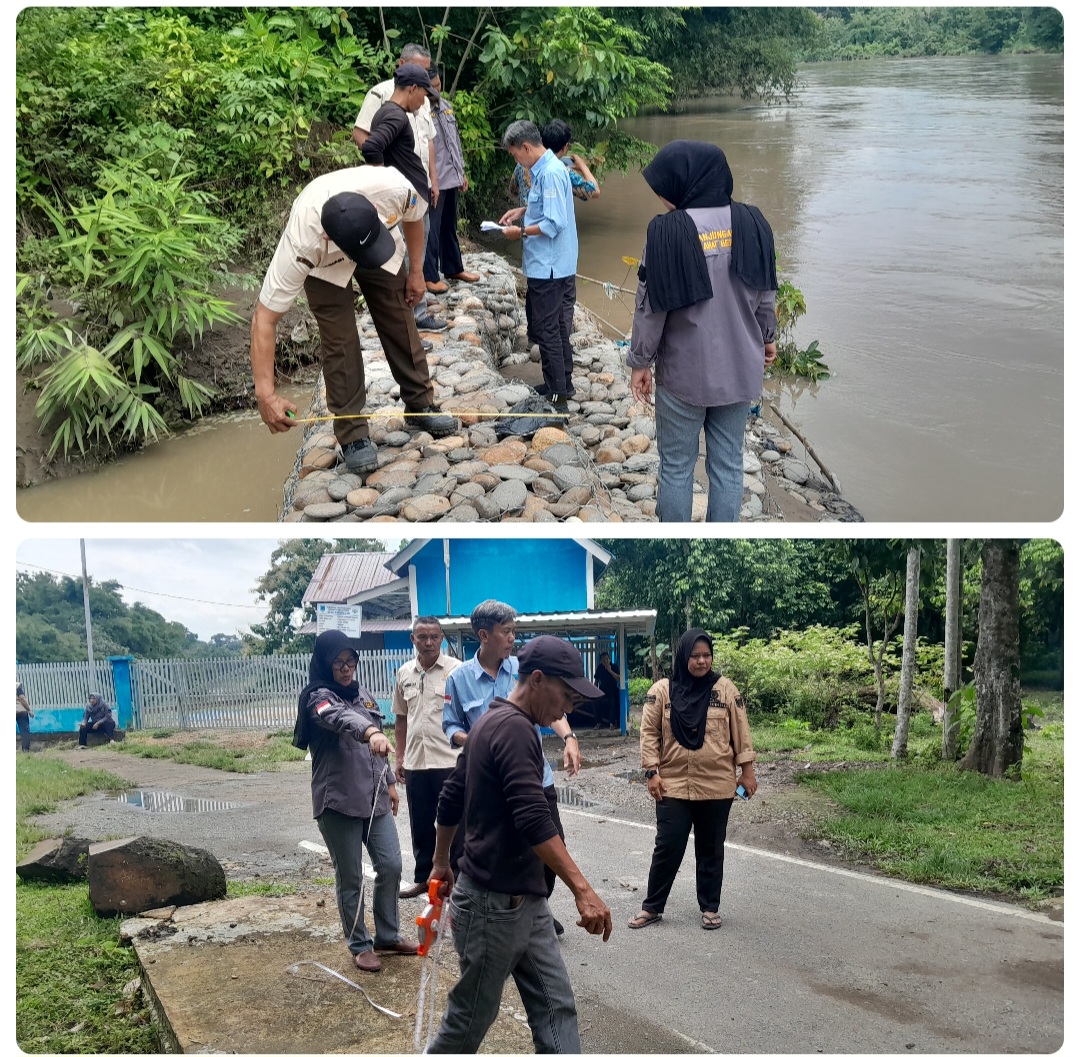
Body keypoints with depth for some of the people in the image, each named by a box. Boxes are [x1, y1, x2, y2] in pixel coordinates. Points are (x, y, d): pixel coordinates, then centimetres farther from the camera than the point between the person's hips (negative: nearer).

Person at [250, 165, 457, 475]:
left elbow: (413, 218, -12)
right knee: (340, 340, -11)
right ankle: (353, 435, 1)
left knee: (401, 326, 4)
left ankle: (421, 405, 23)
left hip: (387, 251, 3)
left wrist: (416, 272, -5)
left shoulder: (396, 189, -41)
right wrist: (266, 393, -45)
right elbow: (264, 319, -39)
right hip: (324, 264, -3)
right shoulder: (302, 244, -45)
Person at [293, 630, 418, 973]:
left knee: (390, 866, 7)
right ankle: (359, 946, 18)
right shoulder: (319, 698, -13)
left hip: (373, 798, 7)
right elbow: (342, 719, -37)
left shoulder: (362, 695, 11)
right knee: (350, 878, 3)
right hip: (338, 802, -7)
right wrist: (371, 732, -55)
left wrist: (389, 781, 20)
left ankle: (388, 937, 24)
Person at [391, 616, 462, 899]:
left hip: (449, 762, -5)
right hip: (415, 764, 5)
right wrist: (399, 758, 14)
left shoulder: (456, 670, -7)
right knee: (420, 825, 15)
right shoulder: (404, 673, 9)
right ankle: (423, 878, 28)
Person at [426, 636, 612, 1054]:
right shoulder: (514, 729, -20)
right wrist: (582, 889, -34)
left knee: (556, 1008, 6)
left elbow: (450, 800, 20)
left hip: (525, 902, 10)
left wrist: (441, 863, 29)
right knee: (472, 1017, 7)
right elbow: (533, 821, -31)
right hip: (493, 905, -10)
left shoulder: (492, 722, 11)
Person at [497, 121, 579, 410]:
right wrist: (523, 211, 11)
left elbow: (554, 223, -24)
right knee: (556, 327, 18)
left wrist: (521, 232, -13)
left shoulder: (551, 173, -21)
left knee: (547, 330, -2)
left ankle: (557, 395, 6)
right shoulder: (543, 169, 9)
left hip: (548, 267, -10)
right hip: (546, 265, 10)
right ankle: (562, 383, 29)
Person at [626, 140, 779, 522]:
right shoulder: (751, 223, -6)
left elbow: (651, 306, -13)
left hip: (684, 375, -4)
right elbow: (765, 292, 6)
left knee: (676, 466, 11)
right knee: (728, 464, 13)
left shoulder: (668, 231, -19)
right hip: (739, 371, 4)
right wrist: (767, 337, 23)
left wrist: (640, 362, 1)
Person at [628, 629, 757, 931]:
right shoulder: (662, 690, -3)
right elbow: (649, 733, -1)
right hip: (673, 785, -1)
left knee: (711, 849, 11)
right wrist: (652, 773, -5)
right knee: (668, 847, 4)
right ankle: (652, 907, 18)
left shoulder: (725, 689, -1)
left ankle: (710, 907, 25)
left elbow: (740, 732, 2)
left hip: (716, 786, 1)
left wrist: (747, 771, 1)